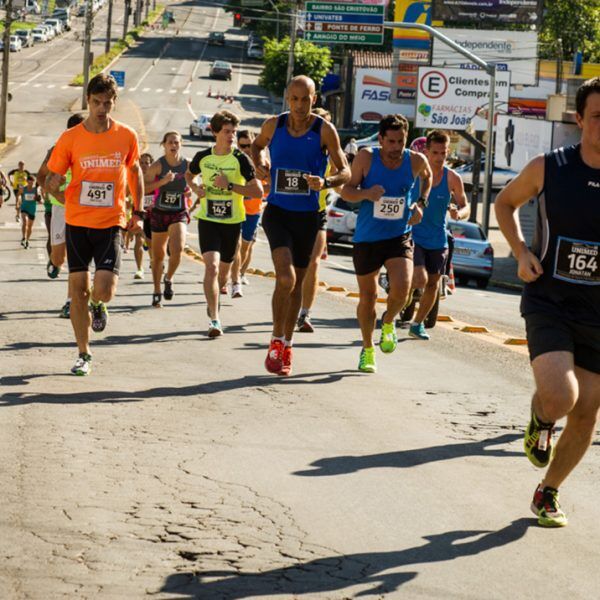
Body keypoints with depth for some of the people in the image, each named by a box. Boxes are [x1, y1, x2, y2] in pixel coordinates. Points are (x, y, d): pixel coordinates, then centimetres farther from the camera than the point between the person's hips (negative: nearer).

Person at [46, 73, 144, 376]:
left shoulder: (127, 136, -2)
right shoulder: (70, 138, -4)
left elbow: (135, 171, 15)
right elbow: (53, 178, 3)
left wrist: (138, 212, 12)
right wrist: (53, 186, -21)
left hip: (111, 224, -1)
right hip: (77, 222, 1)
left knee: (104, 290, -15)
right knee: (78, 288, 1)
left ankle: (98, 305, 24)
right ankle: (84, 355, 14)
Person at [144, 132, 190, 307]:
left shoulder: (187, 165, -3)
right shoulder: (157, 166, -8)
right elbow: (143, 188, -15)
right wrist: (163, 181, -25)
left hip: (179, 214, 0)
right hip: (159, 213, 0)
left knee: (177, 249, -21)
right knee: (158, 255, 7)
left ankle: (168, 279, 8)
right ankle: (157, 292, 24)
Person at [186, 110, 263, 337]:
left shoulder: (240, 159, -7)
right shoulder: (202, 157, 0)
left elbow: (258, 191, -12)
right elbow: (189, 175, 22)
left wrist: (229, 185, -20)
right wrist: (195, 188, 0)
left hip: (232, 222, 1)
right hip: (208, 219, -1)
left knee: (224, 270, 15)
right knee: (211, 266, -19)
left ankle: (213, 298, 49)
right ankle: (214, 319, -19)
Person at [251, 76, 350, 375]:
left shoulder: (325, 131, -6)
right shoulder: (273, 125, -2)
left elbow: (345, 172, -1)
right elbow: (258, 144, 22)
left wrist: (325, 182, -21)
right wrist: (260, 164, 1)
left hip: (307, 216, 1)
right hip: (277, 212, -1)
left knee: (297, 283, 12)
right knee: (286, 278, -20)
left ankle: (287, 345, 29)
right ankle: (276, 340, -5)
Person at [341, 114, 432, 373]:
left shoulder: (416, 161, -7)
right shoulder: (366, 158, -12)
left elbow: (427, 176, 18)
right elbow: (346, 191, -5)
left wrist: (421, 203, 3)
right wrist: (365, 193, -26)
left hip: (399, 236, 0)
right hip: (366, 238, 0)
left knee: (401, 288, -22)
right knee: (367, 297, 9)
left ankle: (388, 322, 12)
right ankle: (367, 350, 32)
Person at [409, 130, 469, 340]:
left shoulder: (453, 178, -3)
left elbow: (465, 207, 2)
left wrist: (459, 212, -20)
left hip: (438, 240, 3)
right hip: (414, 235, -3)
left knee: (433, 284, 10)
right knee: (420, 279, -19)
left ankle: (418, 324, 28)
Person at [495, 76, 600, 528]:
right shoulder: (547, 168, -6)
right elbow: (506, 203, 13)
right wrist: (521, 253, -2)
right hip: (549, 301, -2)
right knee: (559, 396, -23)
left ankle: (548, 493, 30)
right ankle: (541, 423, 15)